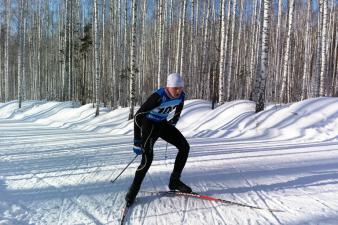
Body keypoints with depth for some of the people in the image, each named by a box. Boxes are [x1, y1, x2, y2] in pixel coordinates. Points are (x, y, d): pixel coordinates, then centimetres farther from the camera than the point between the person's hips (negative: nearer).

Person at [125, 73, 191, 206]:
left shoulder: (181, 96, -14)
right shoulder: (158, 97, -33)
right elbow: (138, 115, -30)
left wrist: (173, 121, 25)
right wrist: (137, 142, -32)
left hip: (163, 123, 7)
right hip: (149, 123, -6)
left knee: (184, 147, -2)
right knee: (148, 158, -22)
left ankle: (174, 181, 10)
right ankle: (132, 192, -4)